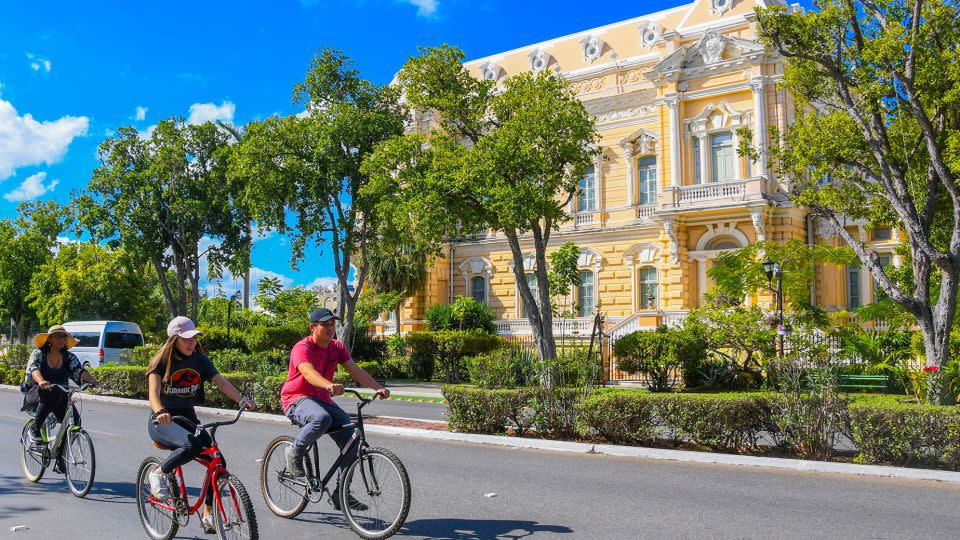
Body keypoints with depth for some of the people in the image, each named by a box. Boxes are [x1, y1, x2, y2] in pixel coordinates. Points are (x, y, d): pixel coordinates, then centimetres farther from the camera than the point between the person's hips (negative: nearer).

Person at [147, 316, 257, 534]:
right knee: (192, 445, -35)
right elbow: (153, 392, -25)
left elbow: (221, 382, -11)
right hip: (162, 421, -5)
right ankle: (159, 473, -7)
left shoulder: (199, 359, 1)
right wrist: (160, 412, -47)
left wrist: (242, 399, -30)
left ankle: (208, 515, 2)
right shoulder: (162, 361, -11)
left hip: (187, 417, 5)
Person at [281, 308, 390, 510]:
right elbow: (308, 373, -37)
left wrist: (378, 388, -22)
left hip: (322, 399, 7)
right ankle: (295, 452, -12)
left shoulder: (337, 347, 3)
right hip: (297, 399, -7)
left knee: (350, 437, -10)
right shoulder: (302, 348, -18)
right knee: (322, 419, -40)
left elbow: (355, 370, -6)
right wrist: (330, 386, -58)